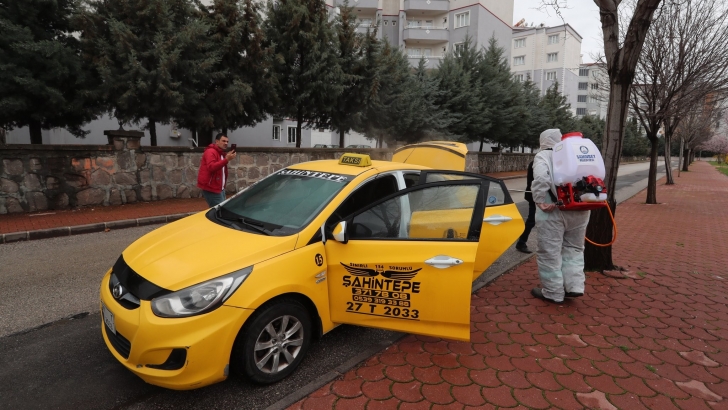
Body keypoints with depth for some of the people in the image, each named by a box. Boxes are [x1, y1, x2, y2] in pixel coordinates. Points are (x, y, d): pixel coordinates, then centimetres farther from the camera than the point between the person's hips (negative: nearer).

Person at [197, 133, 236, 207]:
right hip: (211, 188, -10)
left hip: (219, 188, 10)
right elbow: (211, 167, -30)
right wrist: (226, 159, -33)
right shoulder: (210, 152, -12)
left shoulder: (221, 153, 18)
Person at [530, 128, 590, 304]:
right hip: (579, 210, 6)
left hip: (553, 211, -6)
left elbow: (541, 177, -22)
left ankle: (553, 293, 11)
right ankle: (574, 286, 17)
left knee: (550, 253, 4)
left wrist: (540, 201, -16)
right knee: (574, 248, 21)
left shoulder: (542, 156, -2)